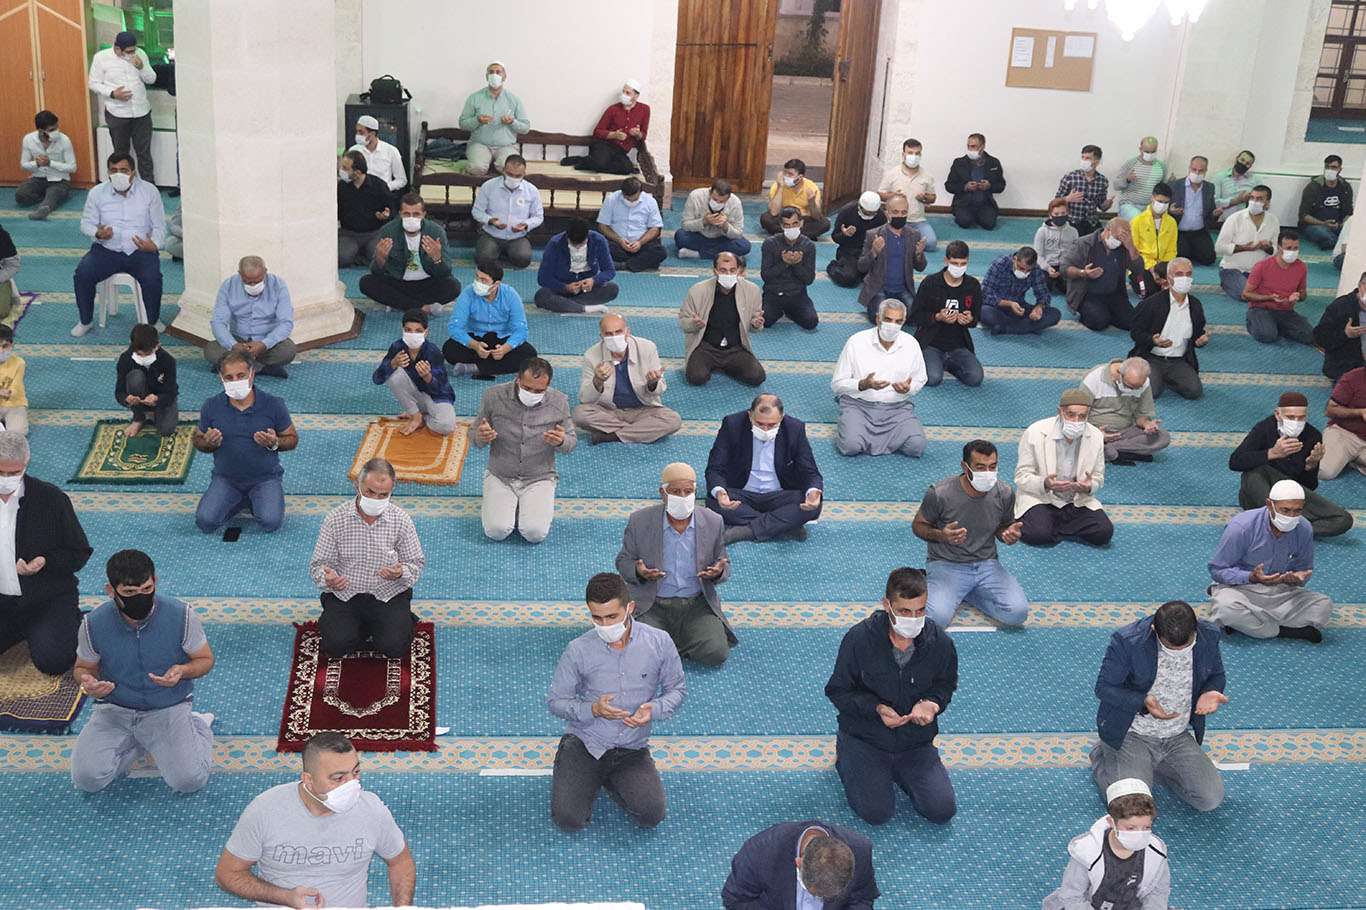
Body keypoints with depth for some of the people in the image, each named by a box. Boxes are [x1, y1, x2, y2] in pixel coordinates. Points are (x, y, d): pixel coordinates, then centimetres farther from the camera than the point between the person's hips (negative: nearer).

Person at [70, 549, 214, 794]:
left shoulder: (181, 616, -16)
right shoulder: (94, 624, -12)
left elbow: (205, 659, -2)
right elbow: (83, 667, 6)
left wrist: (183, 671, -25)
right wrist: (88, 683, -19)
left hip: (169, 707, -2)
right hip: (114, 709, 2)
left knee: (189, 780, -21)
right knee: (87, 778, -18)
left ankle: (197, 726, 12)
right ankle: (146, 742, 9)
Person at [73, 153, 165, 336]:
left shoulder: (149, 191, 0)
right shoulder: (96, 193, 3)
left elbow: (159, 226, 4)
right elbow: (86, 223, 8)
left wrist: (154, 244, -17)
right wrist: (97, 233, -16)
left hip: (140, 250, -2)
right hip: (106, 250, 2)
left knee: (152, 278, -31)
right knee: (82, 274, -23)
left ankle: (154, 321, -5)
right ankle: (85, 321, 1)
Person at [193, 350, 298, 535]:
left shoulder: (273, 404, -9)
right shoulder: (211, 406, -5)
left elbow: (292, 439, 1)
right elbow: (198, 441, 8)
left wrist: (275, 443, -22)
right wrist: (209, 443, -17)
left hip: (265, 477, -2)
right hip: (225, 478, 2)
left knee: (271, 523, -25)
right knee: (205, 521, -19)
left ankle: (255, 501, 11)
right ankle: (242, 501, 11)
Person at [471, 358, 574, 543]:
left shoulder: (559, 402, -7)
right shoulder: (494, 396, -9)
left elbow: (571, 441, 3)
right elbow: (473, 432, 2)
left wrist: (561, 442, -23)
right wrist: (480, 437, -24)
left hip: (539, 478, 0)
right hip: (500, 476, 0)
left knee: (535, 534, -21)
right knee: (497, 531, -20)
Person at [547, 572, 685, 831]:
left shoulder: (659, 642, -8)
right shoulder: (579, 650, -11)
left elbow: (676, 688, 5)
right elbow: (556, 701, -2)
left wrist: (654, 710, -18)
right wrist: (593, 710, -21)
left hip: (633, 748, 1)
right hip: (585, 742, -1)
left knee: (652, 815, -18)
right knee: (568, 819, -18)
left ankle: (610, 779, 14)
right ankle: (590, 780, 18)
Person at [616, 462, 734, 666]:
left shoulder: (713, 522, 0)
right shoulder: (640, 520, -4)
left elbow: (724, 564, 11)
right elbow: (623, 560, 6)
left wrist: (718, 571, -15)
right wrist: (638, 571, -18)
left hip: (697, 604, 1)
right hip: (652, 605, -1)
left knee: (716, 653, -21)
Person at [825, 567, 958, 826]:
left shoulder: (940, 642, -14)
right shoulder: (859, 639, -21)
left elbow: (945, 685, 6)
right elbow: (838, 690, -9)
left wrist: (931, 703, -18)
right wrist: (876, 708, -26)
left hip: (916, 740, 3)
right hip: (865, 736, -3)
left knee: (943, 810, -5)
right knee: (877, 814, -11)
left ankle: (896, 771, 23)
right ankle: (845, 755, 18)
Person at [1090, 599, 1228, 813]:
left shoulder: (1208, 636, -13)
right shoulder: (1127, 641, -26)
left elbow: (1216, 675, 7)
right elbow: (1104, 687, -15)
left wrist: (1211, 692, -18)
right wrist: (1143, 703, -31)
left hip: (1179, 736, 5)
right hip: (1133, 735, -4)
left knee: (1211, 799, -5)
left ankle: (1153, 766, 19)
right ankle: (1103, 755, 14)